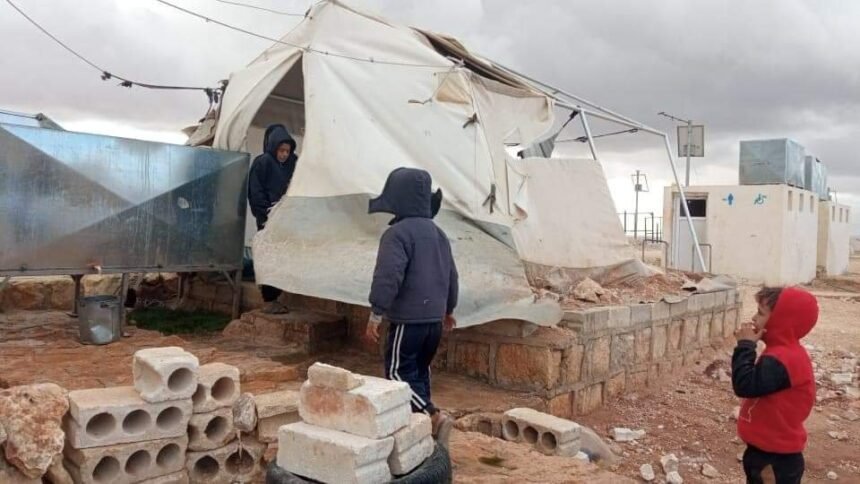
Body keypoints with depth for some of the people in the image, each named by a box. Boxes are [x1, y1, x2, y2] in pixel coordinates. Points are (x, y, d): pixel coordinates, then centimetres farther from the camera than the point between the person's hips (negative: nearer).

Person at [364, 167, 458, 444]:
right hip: (434, 318, 8)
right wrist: (448, 309, 32)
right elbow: (451, 275, 20)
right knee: (420, 370, 19)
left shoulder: (397, 233, -15)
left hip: (408, 319, -8)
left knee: (399, 372, 1)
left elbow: (387, 277, -22)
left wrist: (375, 316, -16)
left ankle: (434, 417, -11)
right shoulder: (438, 233, 12)